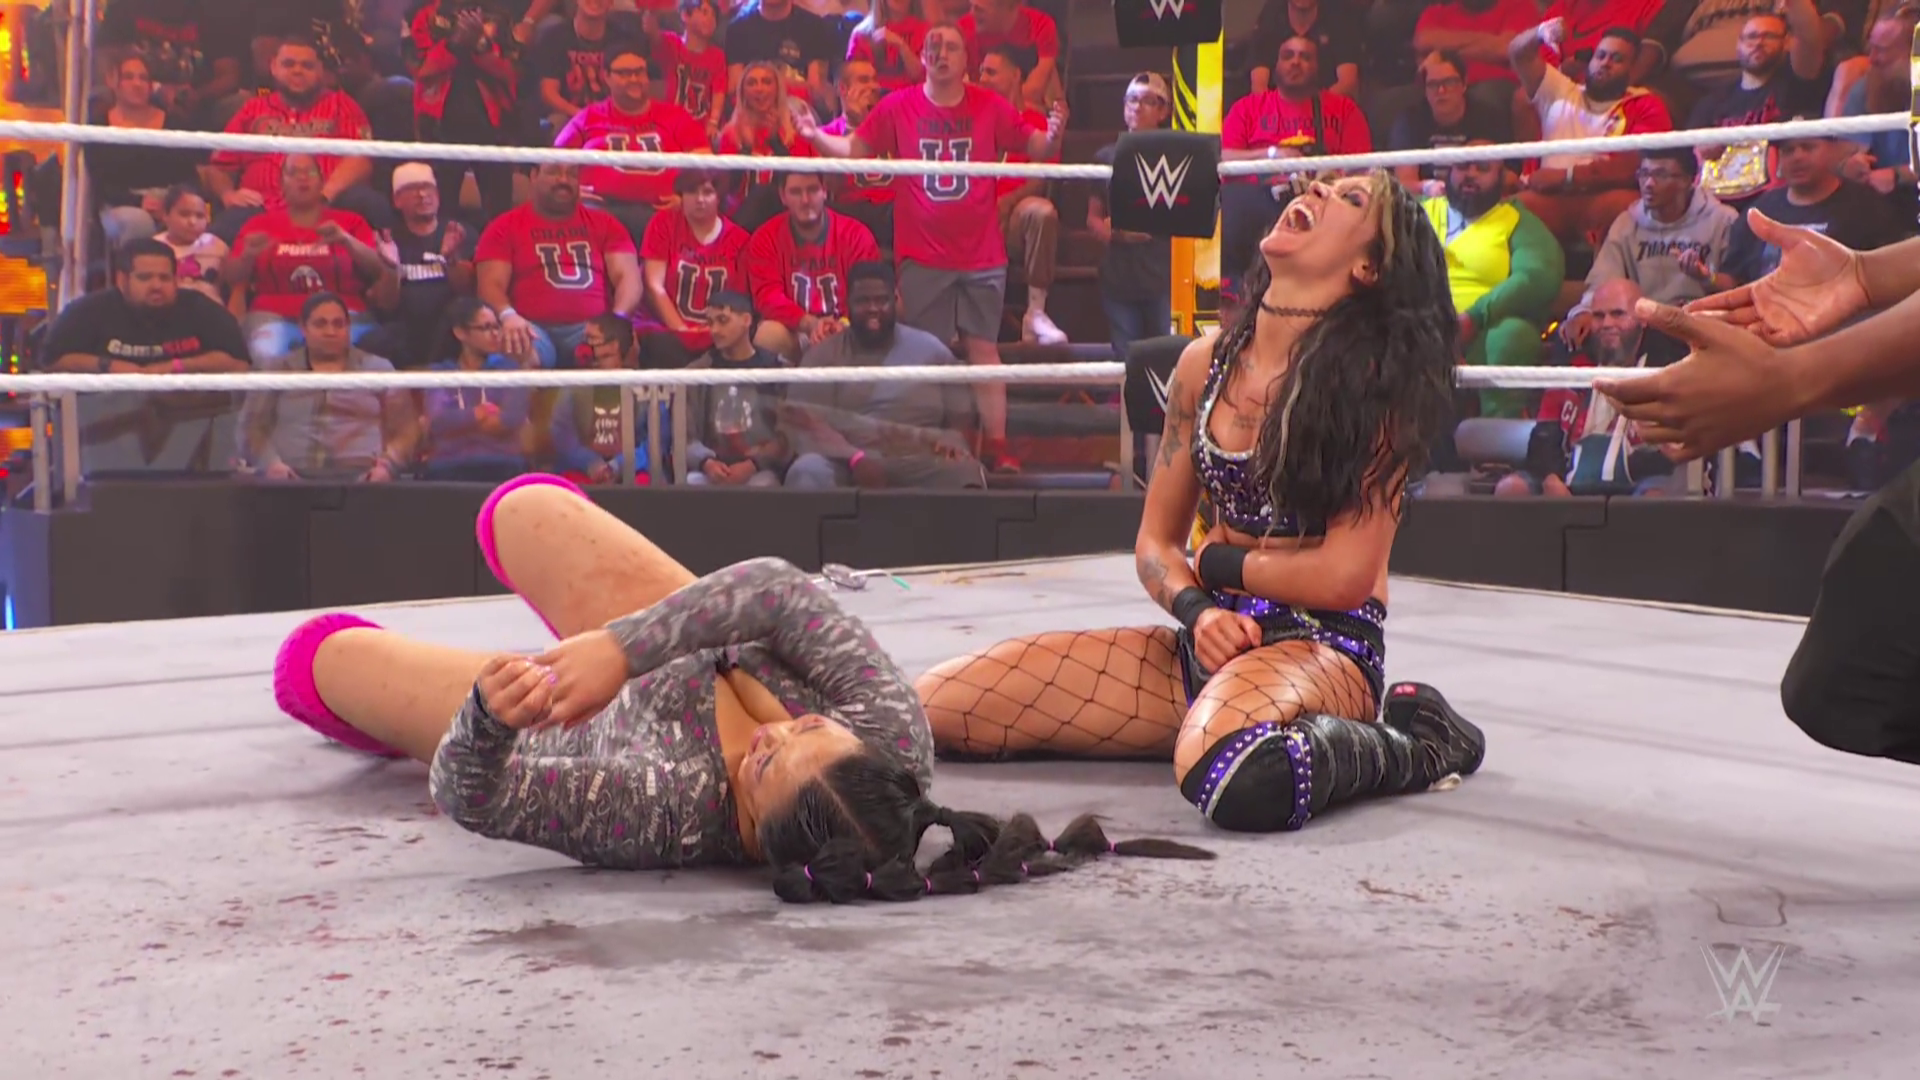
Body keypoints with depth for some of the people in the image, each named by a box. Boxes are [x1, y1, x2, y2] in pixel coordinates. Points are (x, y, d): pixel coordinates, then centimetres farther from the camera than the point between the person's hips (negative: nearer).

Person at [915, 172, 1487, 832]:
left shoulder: (1375, 378, -8)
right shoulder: (1206, 363, 9)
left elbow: (1344, 576, -12)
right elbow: (1156, 542, 13)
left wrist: (1218, 562, 1)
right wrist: (1196, 609, -8)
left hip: (1324, 643, -6)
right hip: (1215, 635, 6)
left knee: (1236, 777, -44)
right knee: (931, 704, -7)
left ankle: (1418, 747, -9)